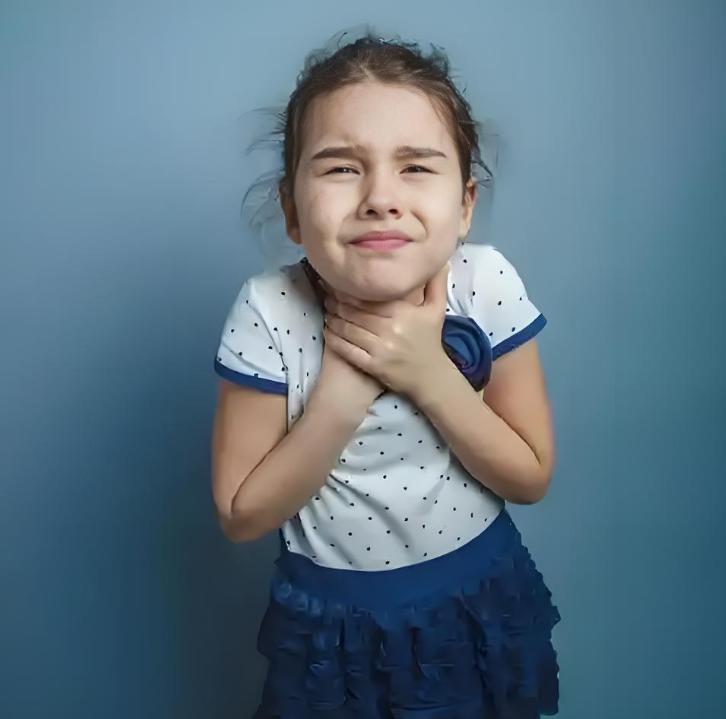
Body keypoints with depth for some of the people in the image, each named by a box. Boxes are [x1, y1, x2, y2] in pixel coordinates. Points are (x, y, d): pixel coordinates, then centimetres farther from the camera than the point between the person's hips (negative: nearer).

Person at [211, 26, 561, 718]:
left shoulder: (486, 285, -19)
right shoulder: (267, 312, -22)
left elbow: (530, 477, -12)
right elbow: (241, 516, -16)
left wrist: (430, 375, -28)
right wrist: (342, 393, -30)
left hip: (479, 601, 2)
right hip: (332, 620, -1)